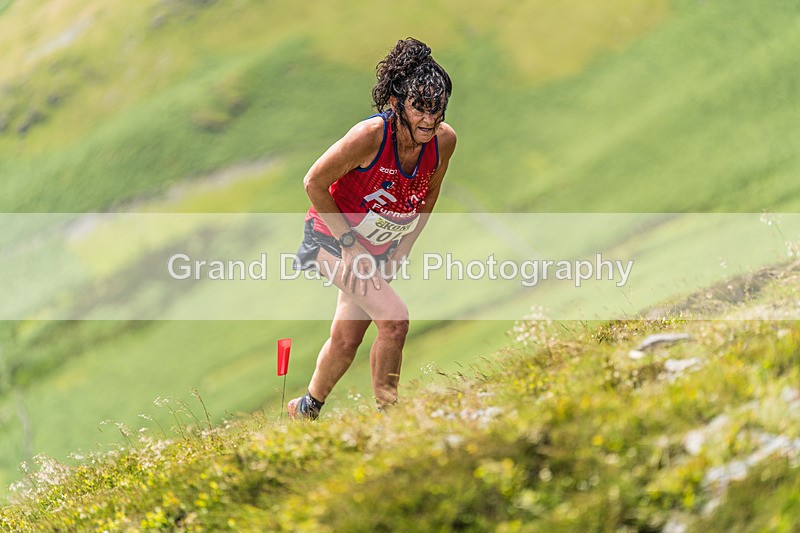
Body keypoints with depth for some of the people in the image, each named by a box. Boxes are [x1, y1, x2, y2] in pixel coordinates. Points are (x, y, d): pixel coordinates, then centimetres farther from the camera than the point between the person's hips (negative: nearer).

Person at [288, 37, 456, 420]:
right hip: (333, 236, -6)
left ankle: (306, 410, 38)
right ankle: (385, 412, -5)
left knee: (346, 339, 13)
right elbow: (314, 183, -20)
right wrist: (349, 244, -19)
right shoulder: (371, 136, -32)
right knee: (395, 319, -22)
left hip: (381, 248, 6)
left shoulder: (444, 140, -16)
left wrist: (400, 252, 0)